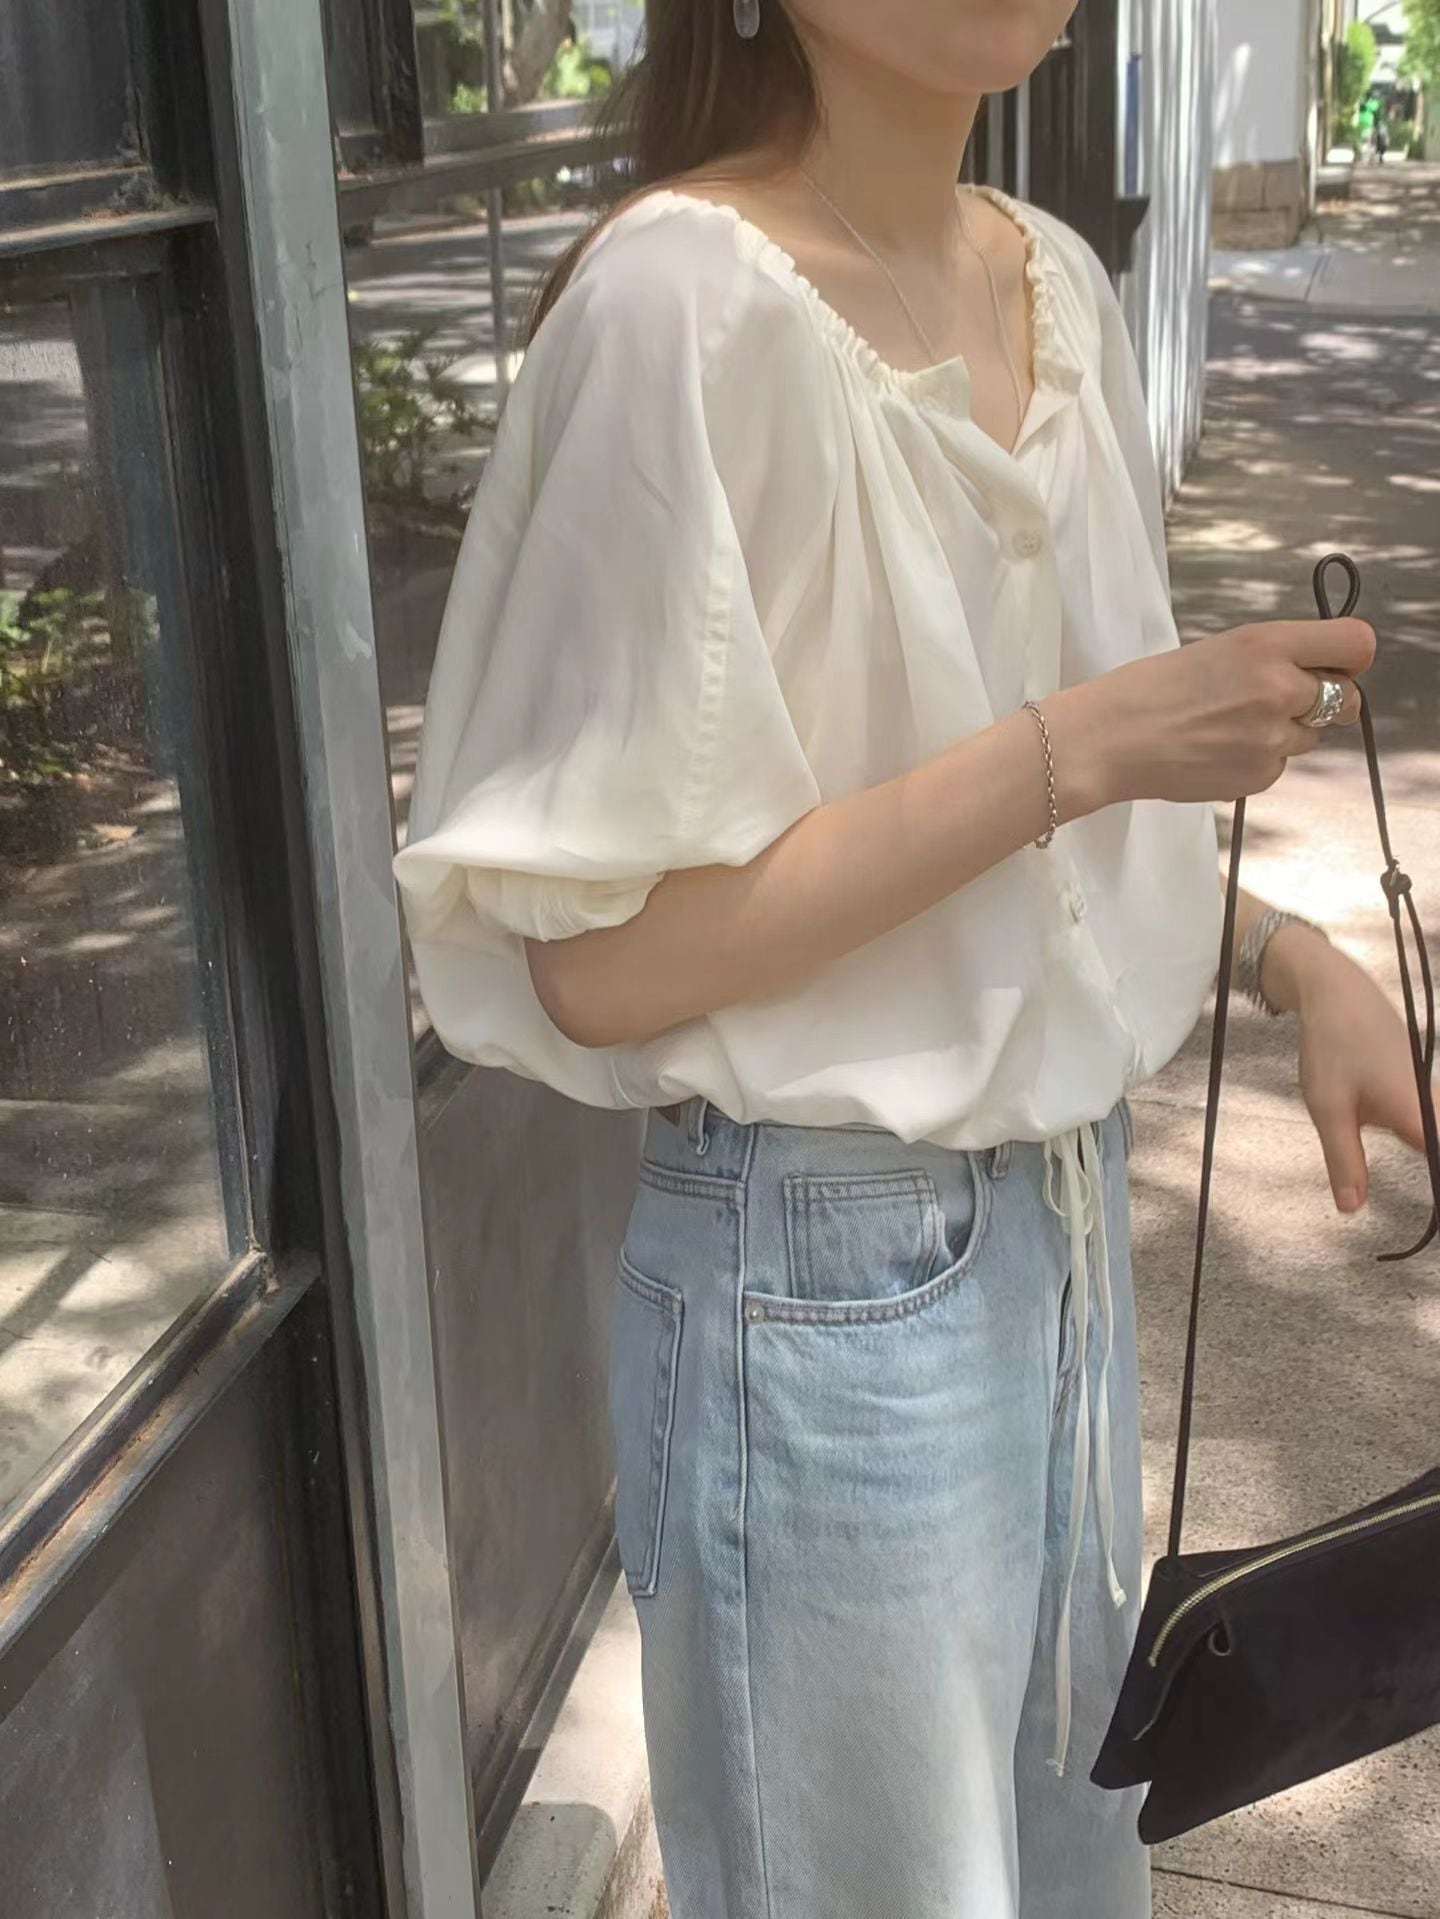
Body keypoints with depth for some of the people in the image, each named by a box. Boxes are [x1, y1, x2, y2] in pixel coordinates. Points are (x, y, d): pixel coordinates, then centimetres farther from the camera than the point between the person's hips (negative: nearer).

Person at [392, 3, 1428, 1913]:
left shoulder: (1057, 278, 3)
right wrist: (1077, 745, -25)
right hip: (825, 1279, -7)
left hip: (1066, 1210, 7)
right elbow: (598, 957, -21)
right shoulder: (688, 298, -20)